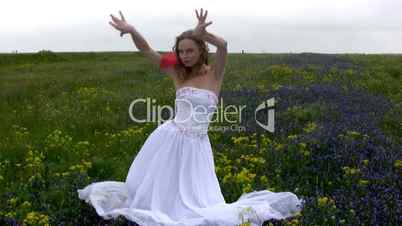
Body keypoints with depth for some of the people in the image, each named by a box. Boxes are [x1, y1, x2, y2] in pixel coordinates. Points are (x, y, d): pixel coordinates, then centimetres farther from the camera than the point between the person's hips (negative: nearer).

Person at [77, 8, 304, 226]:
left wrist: (202, 34, -38)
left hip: (195, 145, -3)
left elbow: (223, 45, -24)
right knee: (151, 191, 15)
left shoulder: (214, 74, -4)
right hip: (168, 140, 3)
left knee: (198, 204, 1)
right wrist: (132, 31, -17)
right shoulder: (178, 73, 3)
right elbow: (147, 50, -2)